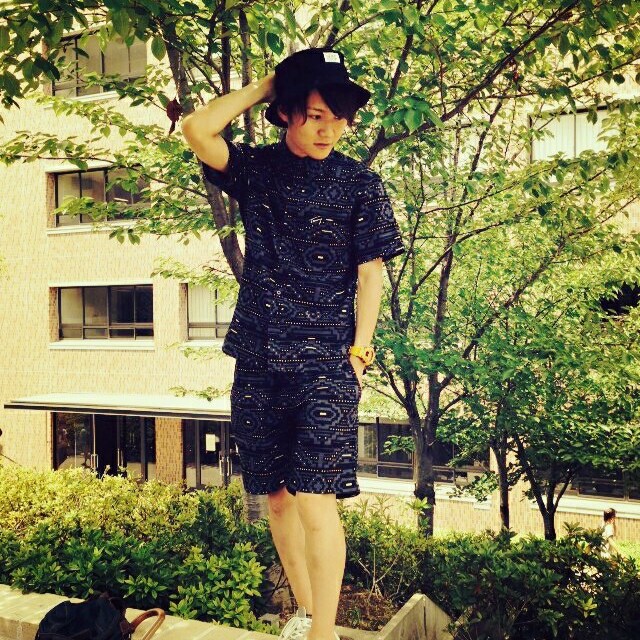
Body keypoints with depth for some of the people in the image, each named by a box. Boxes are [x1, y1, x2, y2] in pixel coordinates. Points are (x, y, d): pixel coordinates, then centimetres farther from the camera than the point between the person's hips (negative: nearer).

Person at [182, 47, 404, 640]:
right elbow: (196, 129, -7)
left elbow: (371, 275, 0)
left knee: (314, 500, -10)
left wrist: (358, 353, -7)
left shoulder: (361, 184, 1)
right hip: (258, 364, 4)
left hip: (326, 365, -3)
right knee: (278, 499, 11)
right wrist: (263, 85, 0)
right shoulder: (256, 169, 8)